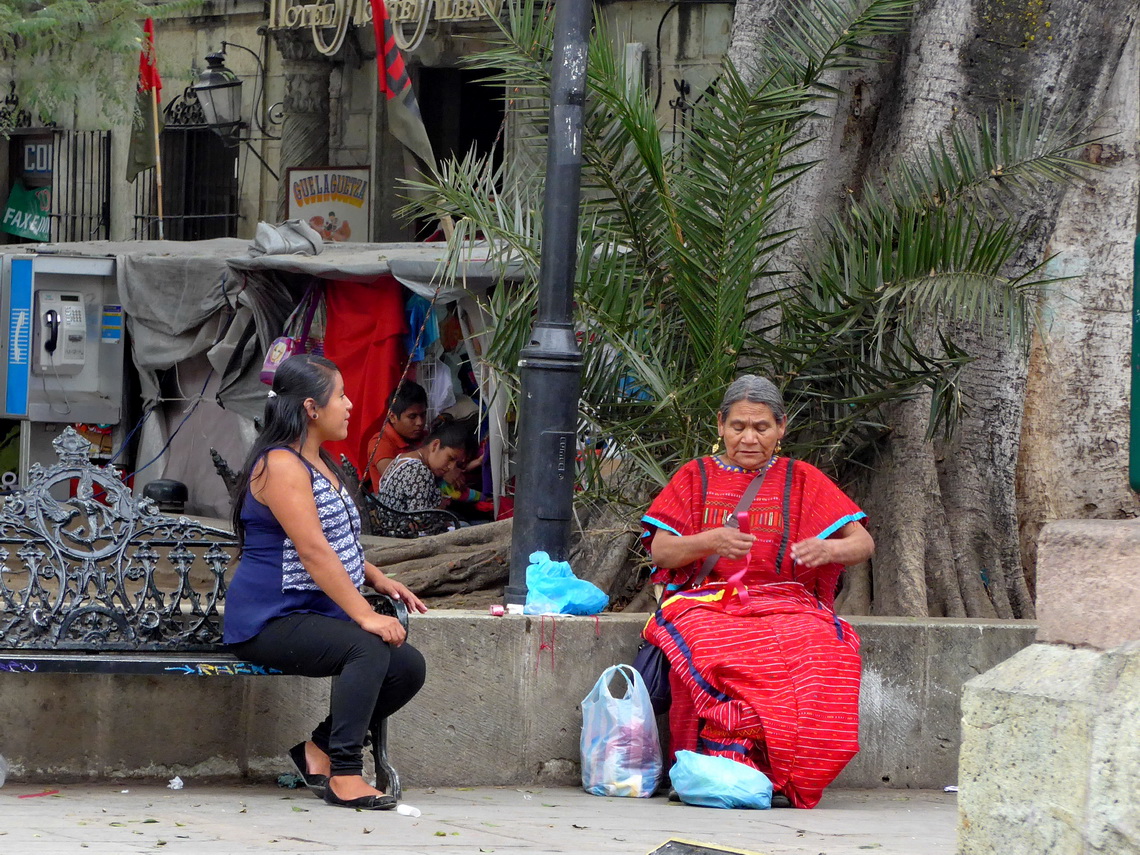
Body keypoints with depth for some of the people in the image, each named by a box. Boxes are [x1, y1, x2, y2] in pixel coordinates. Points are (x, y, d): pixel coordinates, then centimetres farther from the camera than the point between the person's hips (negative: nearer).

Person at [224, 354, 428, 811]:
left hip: (316, 616, 10)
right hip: (269, 621, -10)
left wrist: (379, 580, 11)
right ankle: (344, 775, -29)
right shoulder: (281, 465, -14)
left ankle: (319, 749, 4)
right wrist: (365, 616, -27)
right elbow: (313, 552, -22)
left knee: (409, 666, -7)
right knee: (369, 649, -32)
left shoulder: (320, 464, 19)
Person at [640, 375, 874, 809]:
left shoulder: (802, 480, 15)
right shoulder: (695, 477, 16)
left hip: (785, 604, 0)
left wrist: (827, 549, -19)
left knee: (820, 652, -35)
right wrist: (710, 541, -18)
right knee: (712, 648, -38)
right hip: (707, 603, 0)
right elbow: (660, 551, 4)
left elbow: (864, 543, 6)